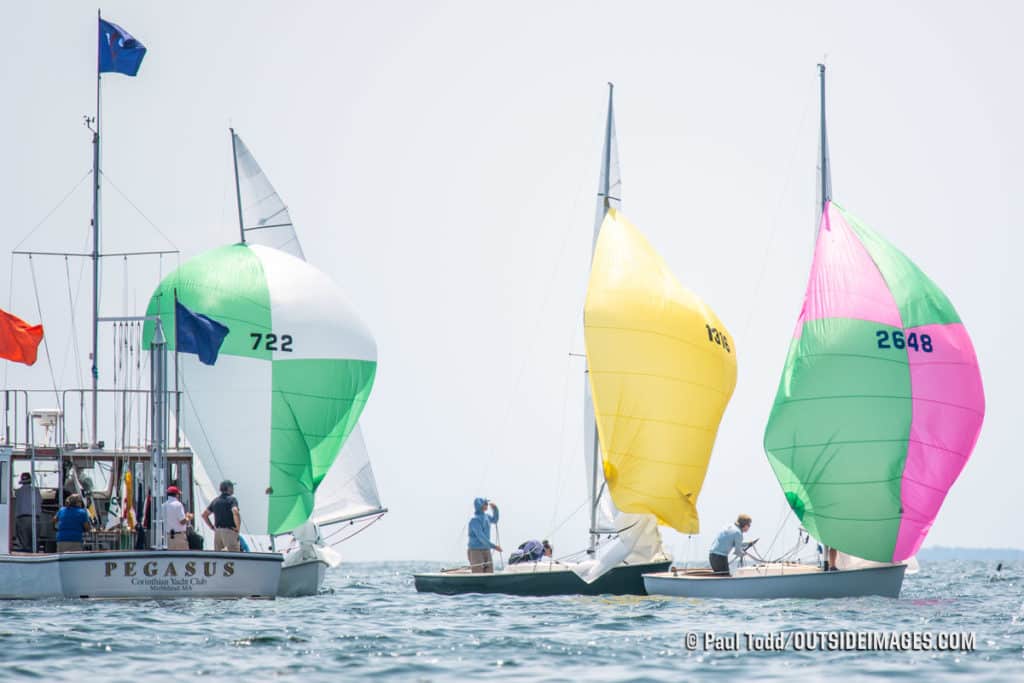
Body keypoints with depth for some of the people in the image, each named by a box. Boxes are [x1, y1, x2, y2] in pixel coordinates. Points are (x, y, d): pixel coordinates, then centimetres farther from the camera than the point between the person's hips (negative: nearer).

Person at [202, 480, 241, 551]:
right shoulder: (232, 499, -8)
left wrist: (212, 527, 16)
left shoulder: (215, 500, 13)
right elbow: (235, 512, -26)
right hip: (229, 531, -7)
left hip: (217, 532, 7)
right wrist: (238, 527, -14)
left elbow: (204, 514, 15)